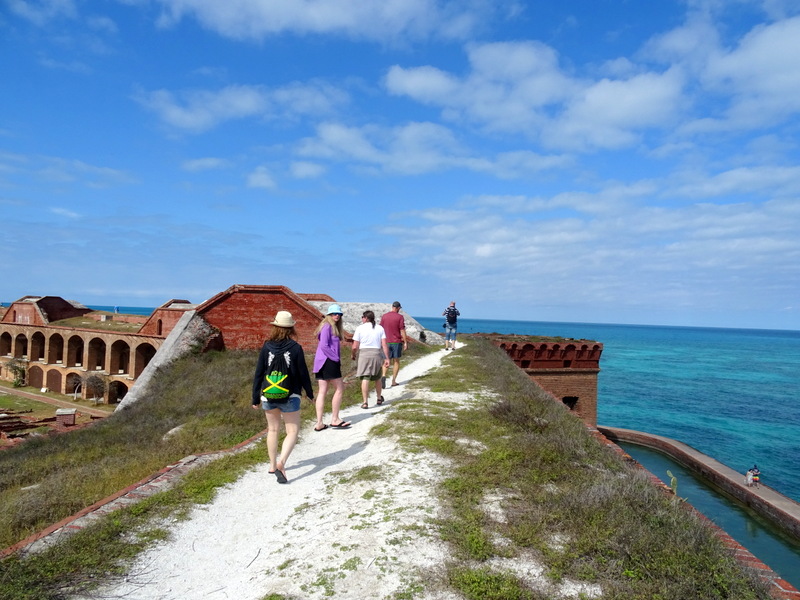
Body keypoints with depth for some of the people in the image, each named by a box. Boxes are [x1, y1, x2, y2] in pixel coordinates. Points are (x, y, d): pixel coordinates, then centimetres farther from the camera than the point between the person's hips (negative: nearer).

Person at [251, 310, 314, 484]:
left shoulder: (267, 347, -3)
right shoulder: (295, 348, -10)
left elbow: (259, 373, 0)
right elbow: (303, 373, -4)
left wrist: (256, 397, 9)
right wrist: (309, 392, 11)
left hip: (268, 396, 3)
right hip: (290, 397, -3)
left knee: (273, 430, 19)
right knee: (292, 431, 5)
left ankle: (273, 465, 30)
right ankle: (281, 462, -16)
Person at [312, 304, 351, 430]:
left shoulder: (335, 327, 18)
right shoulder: (327, 326, -12)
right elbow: (324, 345, -20)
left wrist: (338, 359, 9)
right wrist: (336, 358, -14)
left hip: (321, 362, 10)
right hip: (328, 362, -10)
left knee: (322, 391, 7)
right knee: (339, 389, 0)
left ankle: (319, 423, 8)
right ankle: (335, 419, 7)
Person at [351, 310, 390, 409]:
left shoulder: (360, 328, -2)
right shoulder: (380, 328, 6)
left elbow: (355, 346, -4)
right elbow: (384, 345, -2)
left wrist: (353, 355, 14)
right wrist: (387, 358, 0)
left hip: (364, 354, -3)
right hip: (377, 354, 3)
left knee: (365, 378, -3)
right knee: (377, 378, 19)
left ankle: (365, 402, -9)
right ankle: (379, 399, 33)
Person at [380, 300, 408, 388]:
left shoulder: (384, 316, 3)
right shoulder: (400, 317, -7)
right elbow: (402, 331, -10)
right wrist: (405, 342, -5)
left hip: (387, 342, 2)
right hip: (397, 342, -2)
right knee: (396, 361, 10)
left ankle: (384, 376, -18)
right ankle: (393, 381, 11)